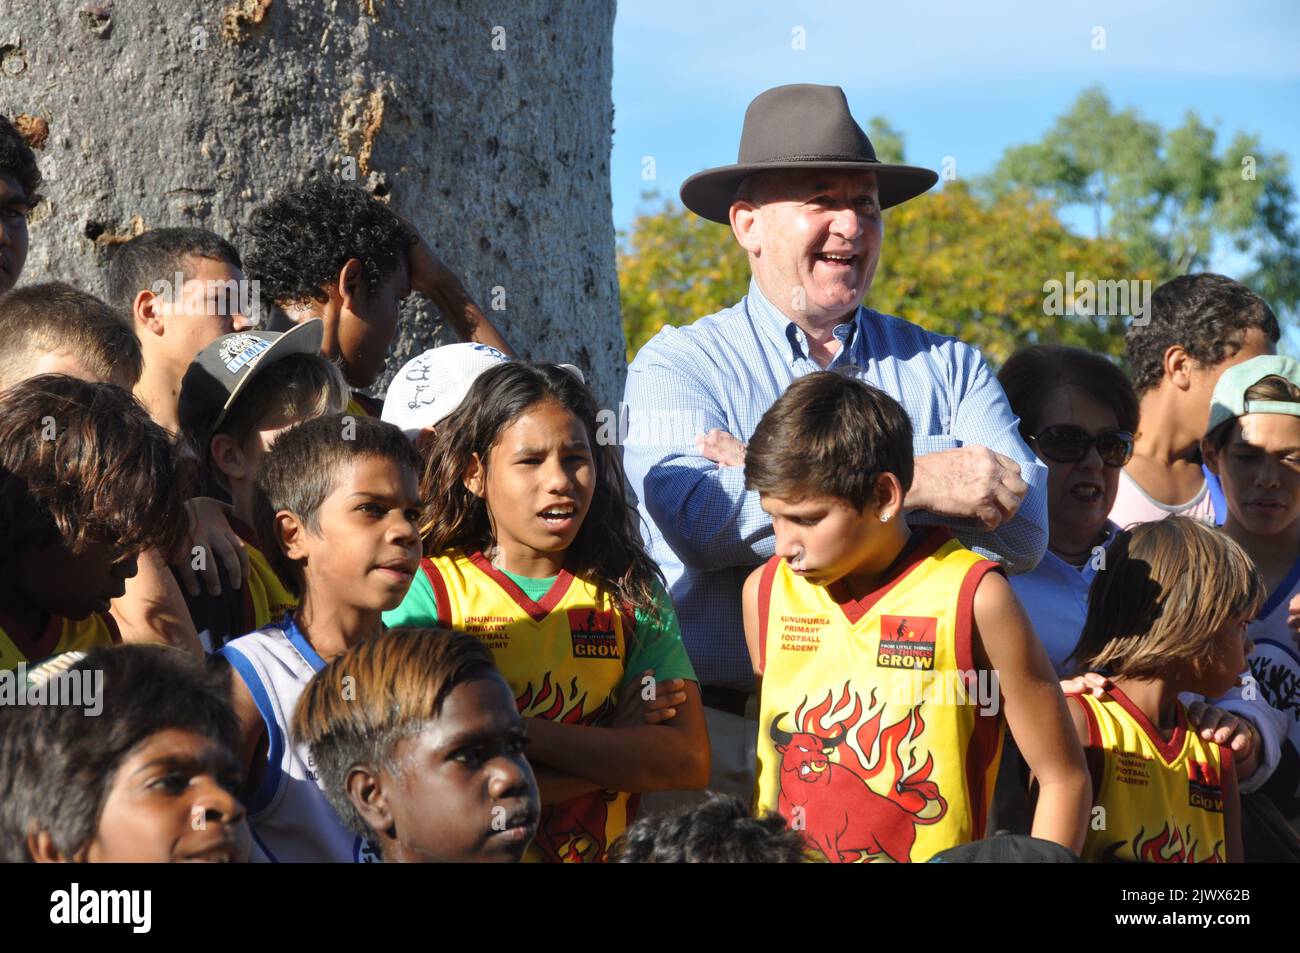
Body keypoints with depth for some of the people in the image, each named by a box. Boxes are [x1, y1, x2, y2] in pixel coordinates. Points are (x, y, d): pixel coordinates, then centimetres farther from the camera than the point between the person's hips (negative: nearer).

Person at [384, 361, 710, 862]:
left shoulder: (631, 590, 8)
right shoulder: (427, 591, -1)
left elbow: (690, 762, -3)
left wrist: (523, 733, -12)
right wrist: (619, 750, -7)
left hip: (607, 847, 3)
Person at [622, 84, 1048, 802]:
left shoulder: (947, 369, 13)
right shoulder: (677, 365, 7)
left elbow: (1023, 528, -5)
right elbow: (697, 516, -14)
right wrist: (919, 483, -16)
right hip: (728, 742, -2)